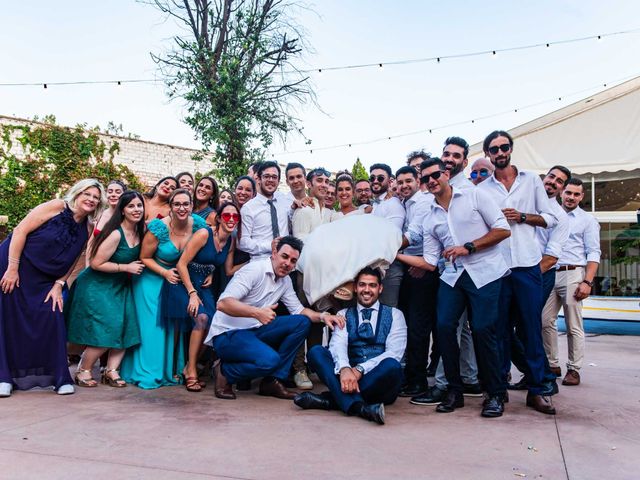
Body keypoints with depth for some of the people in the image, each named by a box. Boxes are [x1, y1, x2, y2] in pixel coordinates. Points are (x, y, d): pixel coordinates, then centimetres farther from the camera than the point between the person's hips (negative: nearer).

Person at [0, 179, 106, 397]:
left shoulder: (87, 229, 3)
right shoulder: (56, 207, -13)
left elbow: (73, 261, 8)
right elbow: (20, 231, -15)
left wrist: (58, 285, -3)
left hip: (43, 281, 4)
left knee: (52, 319, -5)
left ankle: (60, 378, 5)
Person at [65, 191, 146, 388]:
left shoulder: (139, 231, -1)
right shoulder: (115, 234, -23)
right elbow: (96, 263, -22)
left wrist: (136, 268, -3)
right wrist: (126, 268, -19)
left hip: (120, 286, 7)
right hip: (97, 286, -7)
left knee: (126, 327, -2)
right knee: (104, 331, -10)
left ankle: (111, 370, 7)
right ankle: (83, 371, 8)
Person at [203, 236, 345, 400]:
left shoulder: (285, 280, 8)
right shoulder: (254, 270, -18)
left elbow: (298, 310, 12)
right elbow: (223, 303, -27)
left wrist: (322, 316, -7)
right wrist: (257, 313, -41)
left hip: (254, 330, 8)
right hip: (227, 333, -8)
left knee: (301, 322, -8)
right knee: (270, 359, -32)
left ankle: (272, 380, -5)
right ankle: (224, 372, -3)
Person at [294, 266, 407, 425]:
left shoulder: (394, 315, 8)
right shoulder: (344, 315, 13)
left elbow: (393, 353, -6)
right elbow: (338, 345, -5)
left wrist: (360, 370, -21)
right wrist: (344, 369, -29)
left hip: (379, 380, -2)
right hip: (349, 375, 2)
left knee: (391, 366, -34)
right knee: (316, 351, -20)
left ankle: (331, 399, -30)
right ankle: (357, 405, -39)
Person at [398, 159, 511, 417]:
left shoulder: (475, 195, 3)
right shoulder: (430, 219, 14)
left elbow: (503, 229, -3)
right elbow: (429, 262, 11)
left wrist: (468, 247, -10)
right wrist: (396, 255, 5)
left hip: (485, 272, -4)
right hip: (453, 276, 4)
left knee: (482, 330, -11)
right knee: (444, 326, -10)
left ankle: (496, 394, 8)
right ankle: (454, 391, 8)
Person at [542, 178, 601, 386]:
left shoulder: (587, 220, 5)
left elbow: (593, 254, -2)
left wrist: (587, 282, -12)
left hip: (572, 275, -4)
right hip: (550, 275, 4)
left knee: (574, 326, -2)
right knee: (545, 321, 2)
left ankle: (574, 369, 7)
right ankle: (552, 365, 14)